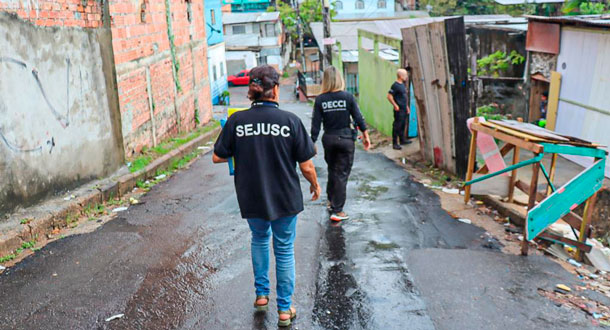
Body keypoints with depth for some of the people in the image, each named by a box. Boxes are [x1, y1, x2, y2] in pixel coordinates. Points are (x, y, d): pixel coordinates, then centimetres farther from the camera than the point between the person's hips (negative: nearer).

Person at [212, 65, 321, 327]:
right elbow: (306, 166, -10)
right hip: (285, 198, -2)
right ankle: (284, 310, 24)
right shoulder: (290, 120, -13)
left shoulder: (237, 121, -9)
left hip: (251, 198, 2)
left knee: (259, 239, 29)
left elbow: (218, 157, -2)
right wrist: (315, 185, 9)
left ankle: (261, 294, 36)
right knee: (284, 249, 14)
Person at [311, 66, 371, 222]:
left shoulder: (320, 99, -6)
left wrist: (312, 143, 2)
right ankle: (337, 211, 7)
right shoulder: (348, 97, -9)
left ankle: (331, 201, 37)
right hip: (345, 138, -2)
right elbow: (358, 118, -6)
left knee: (332, 170, 23)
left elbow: (315, 124, -6)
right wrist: (366, 136, 6)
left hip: (328, 139, 2)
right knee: (342, 174, 4)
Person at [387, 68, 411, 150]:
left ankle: (402, 140, 29)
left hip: (404, 109, 9)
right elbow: (389, 96, -19)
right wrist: (395, 105, -20)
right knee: (397, 126, -6)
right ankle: (395, 143, -2)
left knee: (403, 125, 17)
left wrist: (407, 106, 22)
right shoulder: (395, 85, -14)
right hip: (399, 110, -9)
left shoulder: (403, 84, 15)